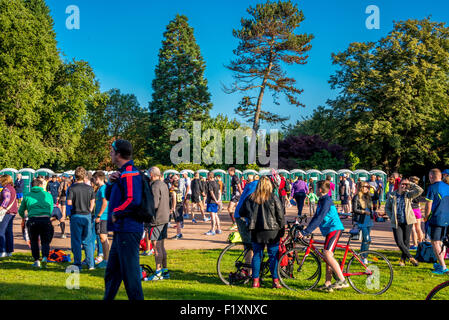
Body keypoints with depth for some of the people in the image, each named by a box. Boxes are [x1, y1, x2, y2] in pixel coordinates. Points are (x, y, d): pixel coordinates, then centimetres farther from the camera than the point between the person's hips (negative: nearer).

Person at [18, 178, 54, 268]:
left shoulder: (27, 196, 16)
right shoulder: (48, 194, 16)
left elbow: (21, 211, 26)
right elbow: (51, 209, 24)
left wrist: (23, 217, 48)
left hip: (32, 220, 0)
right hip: (46, 219, 0)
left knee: (34, 241, 18)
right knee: (45, 241, 11)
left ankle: (36, 260, 10)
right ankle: (45, 257, -12)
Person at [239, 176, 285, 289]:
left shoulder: (251, 197, 2)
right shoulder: (273, 197, -5)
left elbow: (241, 212, 10)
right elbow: (281, 214, -3)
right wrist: (282, 229, 6)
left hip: (256, 231, 2)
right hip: (272, 230, -2)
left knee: (256, 255, 11)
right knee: (274, 255, 7)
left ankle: (255, 280, 13)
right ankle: (275, 281, 9)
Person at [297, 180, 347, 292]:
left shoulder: (327, 201, -16)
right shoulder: (321, 201, 16)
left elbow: (319, 219, -24)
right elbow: (316, 218, 22)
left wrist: (305, 232, -26)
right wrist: (305, 230, 17)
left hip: (334, 229, -10)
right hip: (329, 230, 10)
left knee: (327, 254, -21)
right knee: (327, 256, 9)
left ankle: (342, 280, -19)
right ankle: (328, 284, 14)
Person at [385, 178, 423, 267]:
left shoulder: (408, 194, 2)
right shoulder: (392, 195, 5)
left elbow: (420, 190, -15)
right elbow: (387, 208, 14)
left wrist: (410, 183, -7)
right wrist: (391, 217, 2)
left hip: (407, 221, 0)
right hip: (396, 223, 0)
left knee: (406, 241, 5)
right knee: (399, 242, -8)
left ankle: (403, 259, 22)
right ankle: (410, 258, 7)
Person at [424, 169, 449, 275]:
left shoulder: (432, 188, -12)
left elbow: (428, 206, -13)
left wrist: (425, 217, 0)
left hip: (436, 219, -7)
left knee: (435, 243, -2)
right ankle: (440, 264, 27)